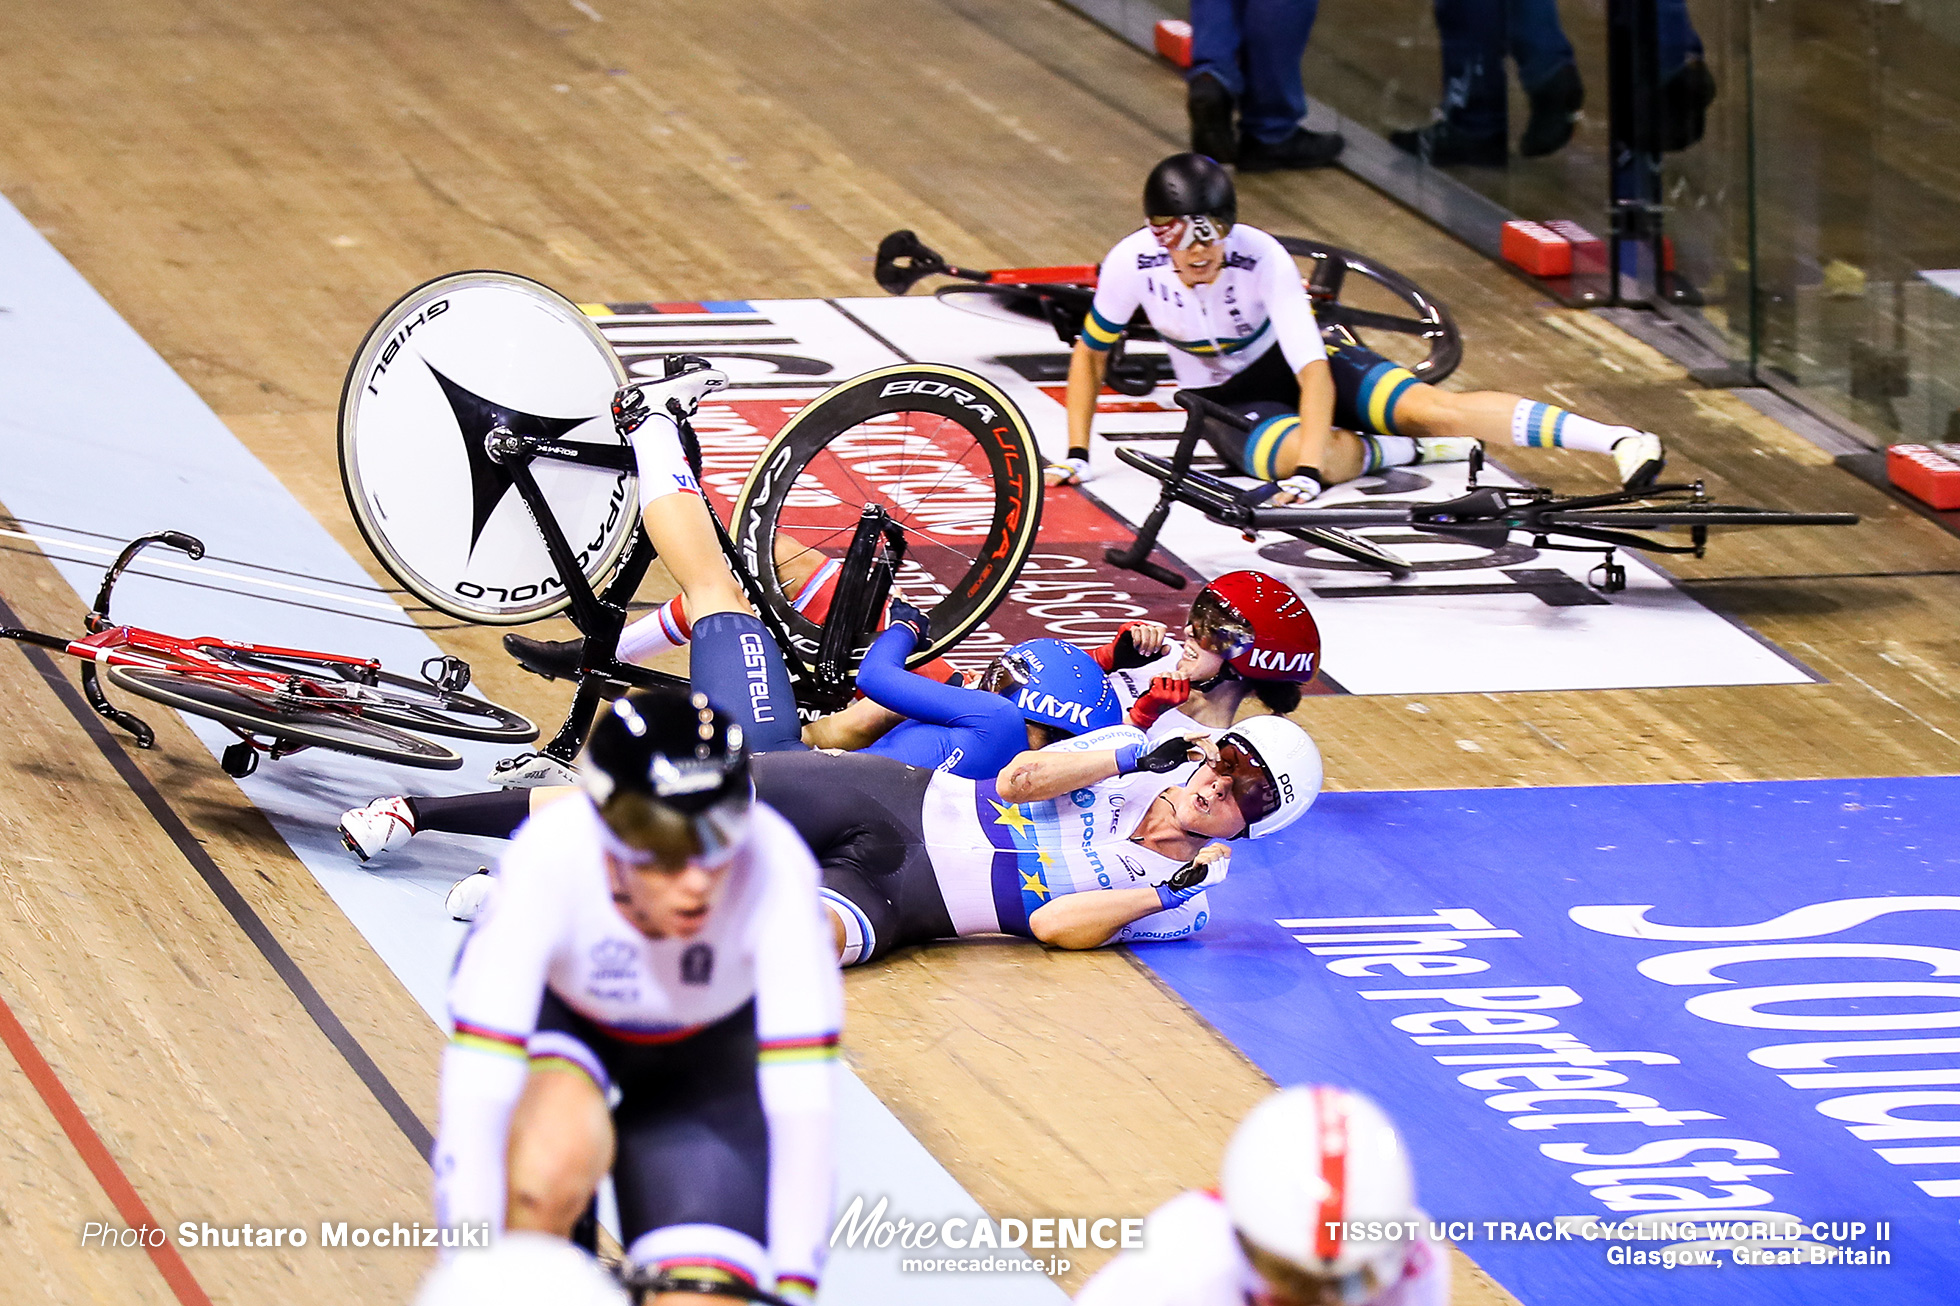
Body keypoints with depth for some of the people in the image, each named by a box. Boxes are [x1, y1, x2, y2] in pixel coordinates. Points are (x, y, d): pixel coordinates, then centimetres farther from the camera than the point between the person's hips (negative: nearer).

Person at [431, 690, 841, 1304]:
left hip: (704, 1049, 2)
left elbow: (801, 1102, -36)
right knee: (556, 1162, -36)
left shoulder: (774, 868, -37)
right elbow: (474, 1097, -41)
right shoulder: (548, 862, -39)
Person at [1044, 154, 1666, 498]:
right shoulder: (1131, 264, -24)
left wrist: (1308, 476, -45)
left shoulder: (1262, 258, -29)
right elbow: (1090, 352, -5)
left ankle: (1622, 441, -29)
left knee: (1429, 407, -25)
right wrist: (1076, 454, -10)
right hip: (1223, 396, 2)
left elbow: (1313, 374, -34)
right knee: (1302, 453, -36)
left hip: (1296, 359, -1)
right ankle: (1411, 449, -6)